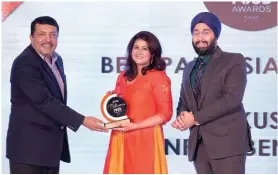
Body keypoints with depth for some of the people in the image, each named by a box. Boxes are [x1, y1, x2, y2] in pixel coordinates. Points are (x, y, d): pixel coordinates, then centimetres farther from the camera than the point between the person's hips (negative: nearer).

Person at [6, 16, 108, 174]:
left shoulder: (57, 60, 10)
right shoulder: (24, 64, -18)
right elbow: (44, 101, -25)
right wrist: (82, 120, -25)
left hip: (52, 144, 8)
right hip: (28, 144, -8)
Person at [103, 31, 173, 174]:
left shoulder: (158, 77, -5)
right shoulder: (123, 76, 15)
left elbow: (165, 113, -9)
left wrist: (135, 126, -15)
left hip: (145, 139, -6)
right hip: (121, 139, 6)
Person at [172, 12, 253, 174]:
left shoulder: (234, 61, 0)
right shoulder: (189, 68, 21)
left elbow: (232, 98, -12)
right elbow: (183, 102, 22)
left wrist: (196, 118, -12)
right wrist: (182, 117, -3)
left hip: (227, 141, -6)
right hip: (198, 143, 6)